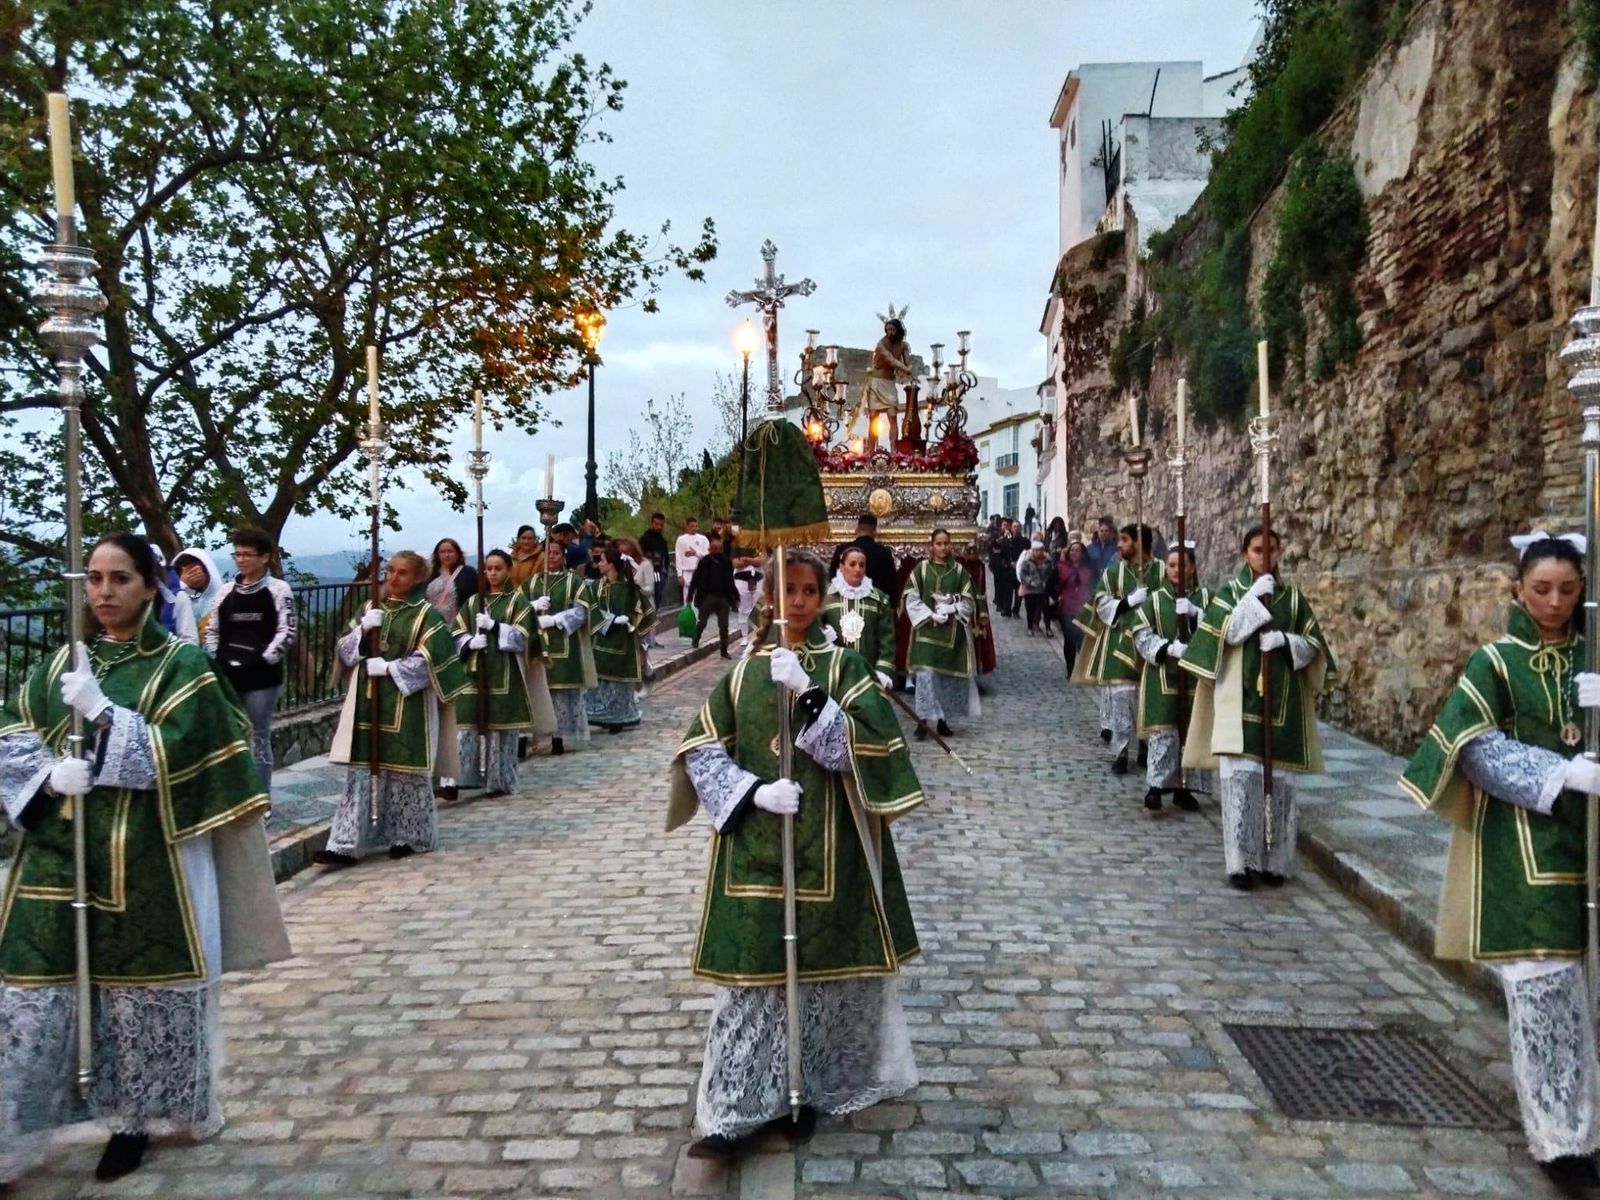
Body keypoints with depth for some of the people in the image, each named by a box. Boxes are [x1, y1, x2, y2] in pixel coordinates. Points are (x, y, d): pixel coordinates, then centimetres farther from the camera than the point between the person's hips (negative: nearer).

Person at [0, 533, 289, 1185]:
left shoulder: (183, 665, -3)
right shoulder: (61, 661, 10)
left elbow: (172, 756, -13)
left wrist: (99, 710, -22)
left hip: (143, 861, -4)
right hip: (57, 857, 4)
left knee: (142, 989, 5)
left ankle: (136, 1115, 24)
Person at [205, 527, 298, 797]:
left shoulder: (278, 589, -3)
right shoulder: (226, 590, 10)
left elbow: (288, 631, -9)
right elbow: (212, 629, 15)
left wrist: (263, 660, -14)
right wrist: (217, 661, 2)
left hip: (261, 677, -4)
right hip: (228, 676, 5)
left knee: (258, 738, 1)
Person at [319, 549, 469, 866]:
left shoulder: (425, 614, -2)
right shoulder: (371, 608, 13)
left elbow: (431, 659, -12)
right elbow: (345, 651, 10)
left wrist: (389, 667, -15)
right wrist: (362, 630, -9)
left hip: (407, 707, -4)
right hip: (368, 704, 5)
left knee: (405, 772, 3)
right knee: (361, 772, 2)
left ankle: (408, 837, 18)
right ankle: (347, 844, 0)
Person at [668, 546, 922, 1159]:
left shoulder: (843, 666, 0)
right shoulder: (742, 672, 6)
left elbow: (868, 744, -13)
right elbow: (700, 749, 2)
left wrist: (807, 694, -23)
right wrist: (754, 790, -13)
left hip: (825, 848, -2)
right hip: (753, 846, 2)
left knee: (820, 966, 6)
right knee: (750, 970, 3)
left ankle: (808, 1089, 25)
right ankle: (739, 1109, 10)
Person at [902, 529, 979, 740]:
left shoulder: (959, 570, 5)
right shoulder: (921, 568, 1)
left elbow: (969, 600, 4)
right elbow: (910, 597, -3)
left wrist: (951, 609, -13)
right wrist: (930, 615, -13)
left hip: (953, 631, 2)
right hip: (927, 630, -2)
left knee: (949, 674, 7)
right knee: (926, 674, -10)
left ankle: (943, 719, 18)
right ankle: (923, 721, -8)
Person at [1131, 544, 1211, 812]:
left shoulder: (1206, 598, 8)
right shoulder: (1153, 601, 5)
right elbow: (1142, 637, -4)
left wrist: (1196, 614, -21)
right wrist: (1170, 648, -19)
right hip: (1162, 677, -2)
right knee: (1163, 732, -9)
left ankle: (1183, 787, 18)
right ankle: (1155, 786, -5)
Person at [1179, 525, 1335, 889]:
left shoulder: (1292, 597, 10)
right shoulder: (1228, 592, 4)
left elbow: (1313, 644, 7)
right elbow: (1227, 633, -12)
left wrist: (1284, 640, -12)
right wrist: (1255, 596, -16)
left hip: (1281, 700, 2)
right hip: (1239, 699, -2)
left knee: (1278, 778, 1)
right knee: (1240, 775, -8)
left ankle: (1273, 861, 11)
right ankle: (1241, 861, -4)